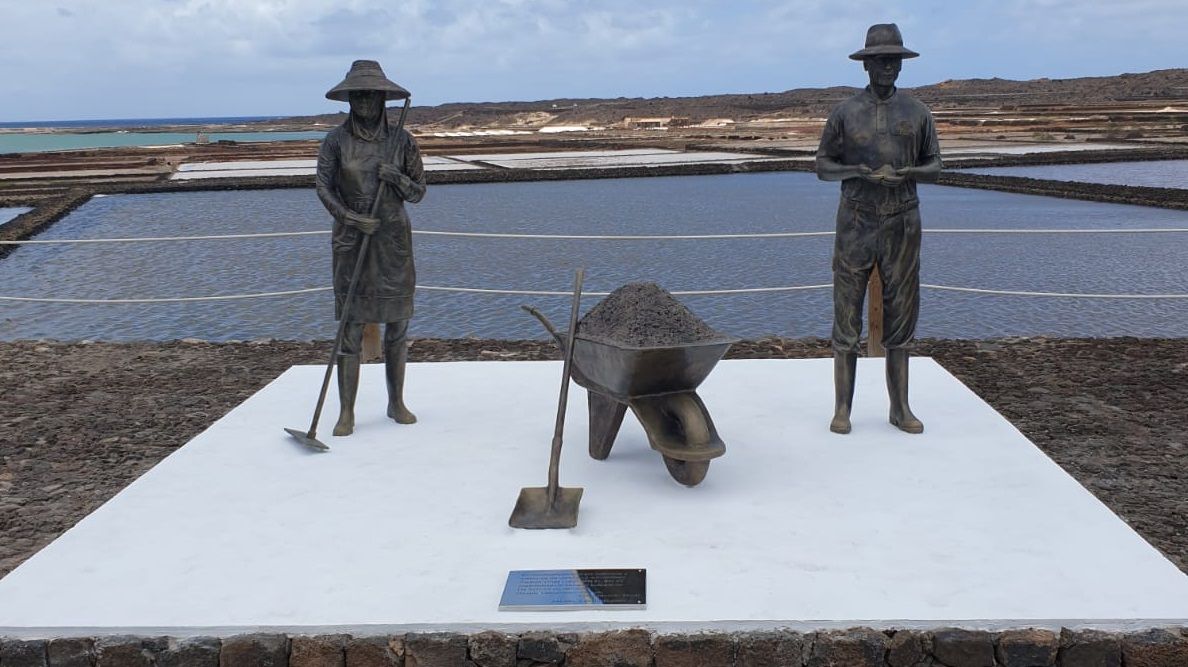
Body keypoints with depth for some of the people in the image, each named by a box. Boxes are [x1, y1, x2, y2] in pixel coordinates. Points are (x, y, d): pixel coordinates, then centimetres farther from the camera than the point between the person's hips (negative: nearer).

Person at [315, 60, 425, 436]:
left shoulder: (401, 140, 3)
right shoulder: (336, 140, -1)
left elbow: (418, 193, 5)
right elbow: (323, 187, -7)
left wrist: (398, 178, -16)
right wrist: (351, 217, -22)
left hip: (394, 239, 2)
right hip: (350, 240, -2)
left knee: (397, 324, 6)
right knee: (350, 326, -2)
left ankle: (396, 402, 20)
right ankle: (346, 412, 4)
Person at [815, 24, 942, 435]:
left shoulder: (917, 114, 8)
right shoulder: (845, 113, 3)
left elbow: (934, 168, 12)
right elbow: (822, 166, 5)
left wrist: (907, 172, -10)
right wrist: (859, 171, -13)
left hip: (902, 224, 2)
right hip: (856, 223, -2)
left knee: (901, 315, 4)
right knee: (847, 315, -2)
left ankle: (900, 407, 12)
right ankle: (842, 408, 4)